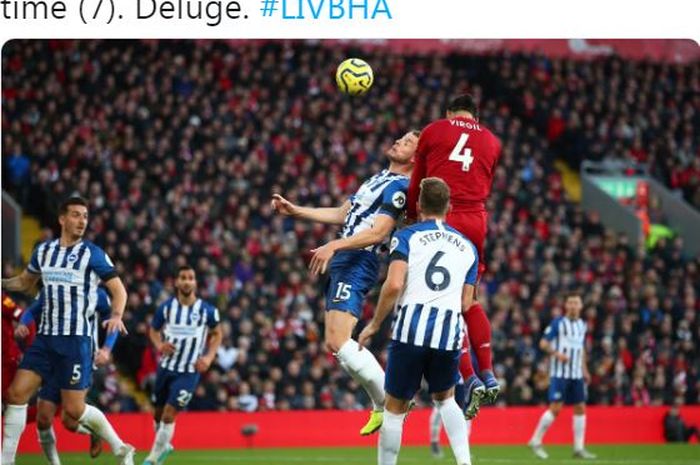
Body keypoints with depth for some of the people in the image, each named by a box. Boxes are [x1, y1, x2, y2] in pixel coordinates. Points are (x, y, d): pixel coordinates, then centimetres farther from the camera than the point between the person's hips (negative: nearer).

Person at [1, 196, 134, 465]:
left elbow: (118, 290, -2)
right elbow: (24, 283, 27)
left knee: (74, 409, -5)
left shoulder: (92, 253, -4)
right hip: (45, 338, 5)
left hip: (76, 340, -5)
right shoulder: (44, 250, 10)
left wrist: (116, 316, -21)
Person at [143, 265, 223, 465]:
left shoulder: (207, 310, -8)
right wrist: (159, 345, -11)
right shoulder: (166, 307, -5)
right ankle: (164, 446, 42)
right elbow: (154, 330, 10)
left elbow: (217, 334, 8)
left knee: (169, 415, -12)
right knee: (159, 413, 13)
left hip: (189, 371, -3)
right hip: (166, 367, 3)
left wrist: (209, 357, -6)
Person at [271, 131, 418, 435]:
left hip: (358, 263, -10)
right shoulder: (378, 180, 22)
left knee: (339, 341, -19)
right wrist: (294, 211, 24)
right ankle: (381, 406, 12)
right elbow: (342, 215, 27)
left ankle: (390, 402, -12)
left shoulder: (398, 187, -9)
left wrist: (334, 246, -28)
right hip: (344, 263, 10)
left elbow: (378, 232, -20)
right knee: (335, 344, 9)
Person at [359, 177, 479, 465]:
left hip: (411, 330, -3)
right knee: (445, 398, 25)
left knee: (395, 408, 8)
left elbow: (394, 285, -10)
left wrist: (374, 324, 1)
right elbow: (466, 303, 14)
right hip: (450, 334, 3)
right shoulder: (467, 247, 17)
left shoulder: (406, 237, 4)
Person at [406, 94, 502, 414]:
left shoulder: (433, 131, 9)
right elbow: (485, 188, 18)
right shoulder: (491, 141, 17)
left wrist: (412, 217, 29)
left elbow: (416, 184, 14)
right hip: (476, 221, 3)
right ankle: (488, 375, 10)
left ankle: (470, 380, -10)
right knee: (470, 301, 18)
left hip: (442, 219, -3)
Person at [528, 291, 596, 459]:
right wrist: (557, 353, -23)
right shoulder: (558, 323, -6)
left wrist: (584, 370, 18)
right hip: (560, 373, -6)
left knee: (580, 408, 3)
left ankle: (579, 448, 8)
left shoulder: (582, 325, 12)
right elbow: (543, 343, -7)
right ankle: (536, 442, 3)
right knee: (555, 407, -11)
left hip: (576, 374, 6)